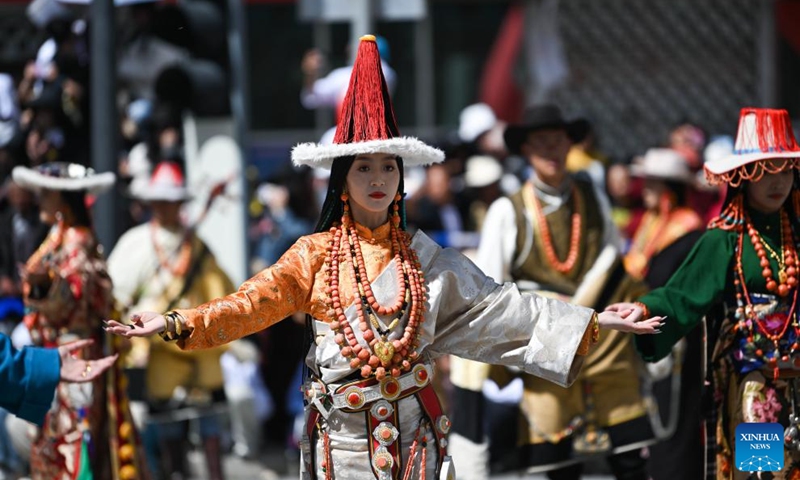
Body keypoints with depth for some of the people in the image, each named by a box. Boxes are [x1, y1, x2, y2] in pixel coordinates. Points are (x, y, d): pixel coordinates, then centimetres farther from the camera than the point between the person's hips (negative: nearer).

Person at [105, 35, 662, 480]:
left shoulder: (425, 259, 7)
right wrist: (175, 323, -22)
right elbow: (254, 302, -7)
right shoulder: (317, 254, 2)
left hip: (411, 428, 2)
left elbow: (499, 307, 7)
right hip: (342, 428, -1)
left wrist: (596, 322, 3)